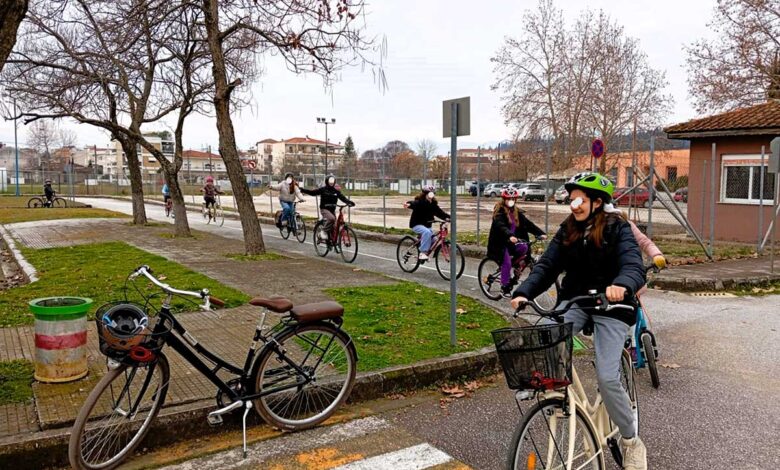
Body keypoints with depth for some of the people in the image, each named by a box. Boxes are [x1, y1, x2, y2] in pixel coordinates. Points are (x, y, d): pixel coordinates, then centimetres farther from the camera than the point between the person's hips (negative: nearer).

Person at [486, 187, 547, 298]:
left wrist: (541, 233, -16)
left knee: (524, 248, -22)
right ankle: (505, 287, -1)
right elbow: (500, 226, -30)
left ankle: (513, 264, 2)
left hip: (511, 242, 6)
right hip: (499, 243, -5)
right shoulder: (499, 212, -12)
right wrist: (510, 236, -48)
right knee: (506, 263, -15)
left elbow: (528, 224, -2)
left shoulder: (517, 212, 8)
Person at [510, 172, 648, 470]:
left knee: (607, 378, -15)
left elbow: (634, 267, -24)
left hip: (611, 305, -4)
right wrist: (523, 292, -24)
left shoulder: (617, 229, -9)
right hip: (574, 301, 4)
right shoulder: (567, 231, 4)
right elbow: (547, 266, -6)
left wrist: (622, 285, -48)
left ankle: (633, 442, 9)